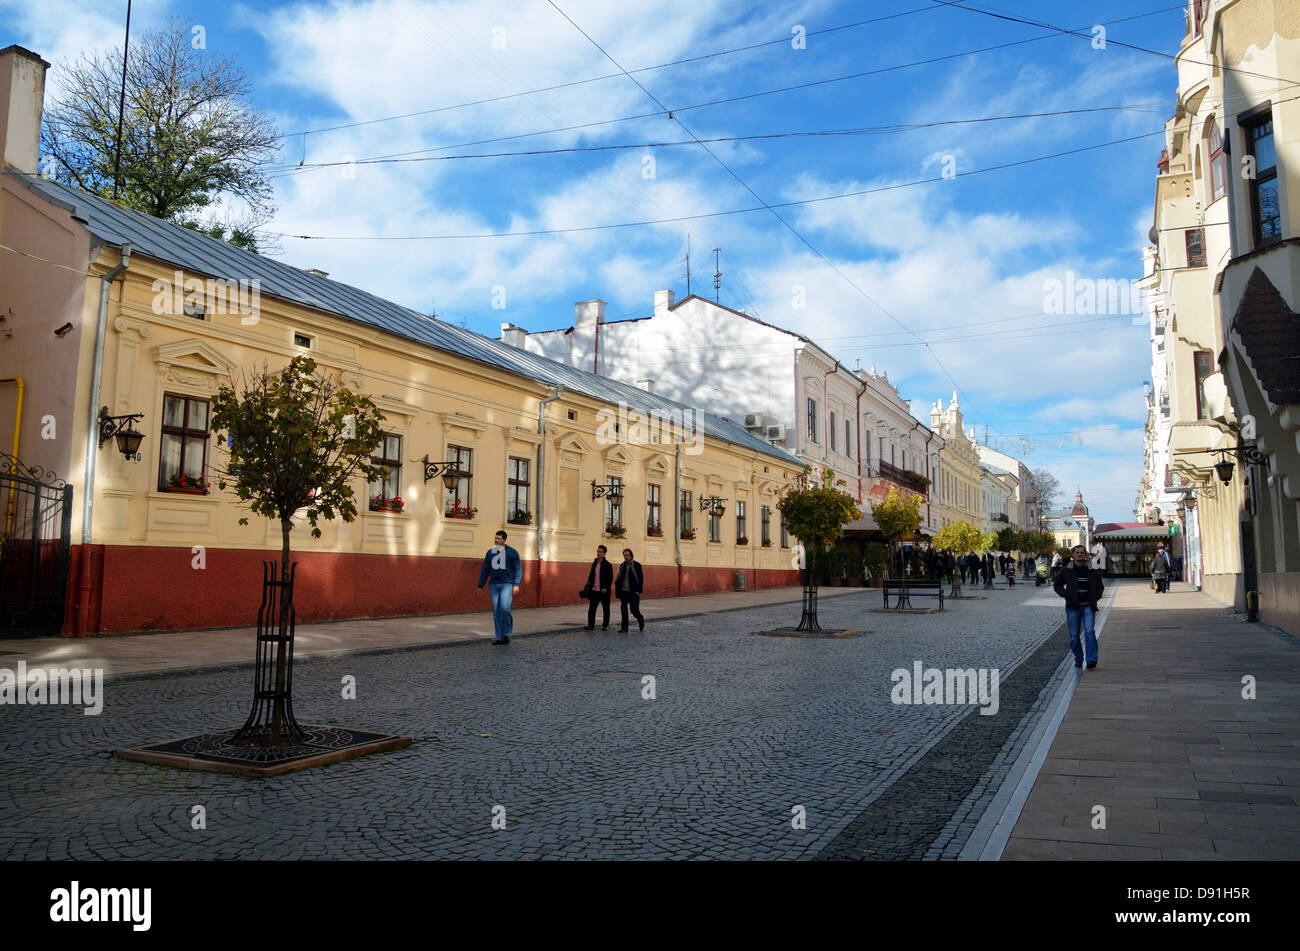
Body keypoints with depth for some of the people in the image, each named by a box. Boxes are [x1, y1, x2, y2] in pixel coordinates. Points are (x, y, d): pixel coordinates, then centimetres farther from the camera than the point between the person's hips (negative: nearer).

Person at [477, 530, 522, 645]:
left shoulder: (512, 552, 1)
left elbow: (518, 569, -1)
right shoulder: (490, 552, 13)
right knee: (496, 612, 2)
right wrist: (480, 586, 14)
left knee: (504, 608, -21)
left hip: (507, 585, -4)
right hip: (493, 585, 4)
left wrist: (516, 584, -13)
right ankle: (500, 638, 6)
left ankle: (507, 633, -4)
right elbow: (485, 570, 17)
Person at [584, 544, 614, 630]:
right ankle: (591, 625, 7)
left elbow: (610, 579, -10)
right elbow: (590, 576, 17)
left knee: (606, 608, 7)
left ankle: (605, 625, 16)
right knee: (591, 608, 1)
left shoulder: (608, 565, -6)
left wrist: (606, 588, -21)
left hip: (604, 591, -5)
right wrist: (589, 587, 8)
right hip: (594, 590, 5)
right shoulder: (594, 564, 11)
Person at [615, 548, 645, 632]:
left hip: (633, 592, -4)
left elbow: (641, 579, -6)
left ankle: (641, 621, 29)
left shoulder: (636, 565, -4)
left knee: (634, 610, -1)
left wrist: (638, 591, -12)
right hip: (623, 591, 4)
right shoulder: (622, 565, 11)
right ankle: (624, 628, 5)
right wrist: (617, 582, -2)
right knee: (623, 610, 0)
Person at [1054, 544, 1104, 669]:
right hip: (1073, 607, 0)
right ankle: (1078, 659, 22)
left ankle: (1091, 661, -17)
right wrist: (1065, 595, -2)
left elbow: (1099, 586, 21)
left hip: (1088, 606, 0)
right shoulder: (1066, 571, 2)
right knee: (1074, 636, 4)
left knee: (1089, 631, -15)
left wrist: (1096, 597, 6)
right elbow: (1056, 585, 12)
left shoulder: (1092, 572, 6)